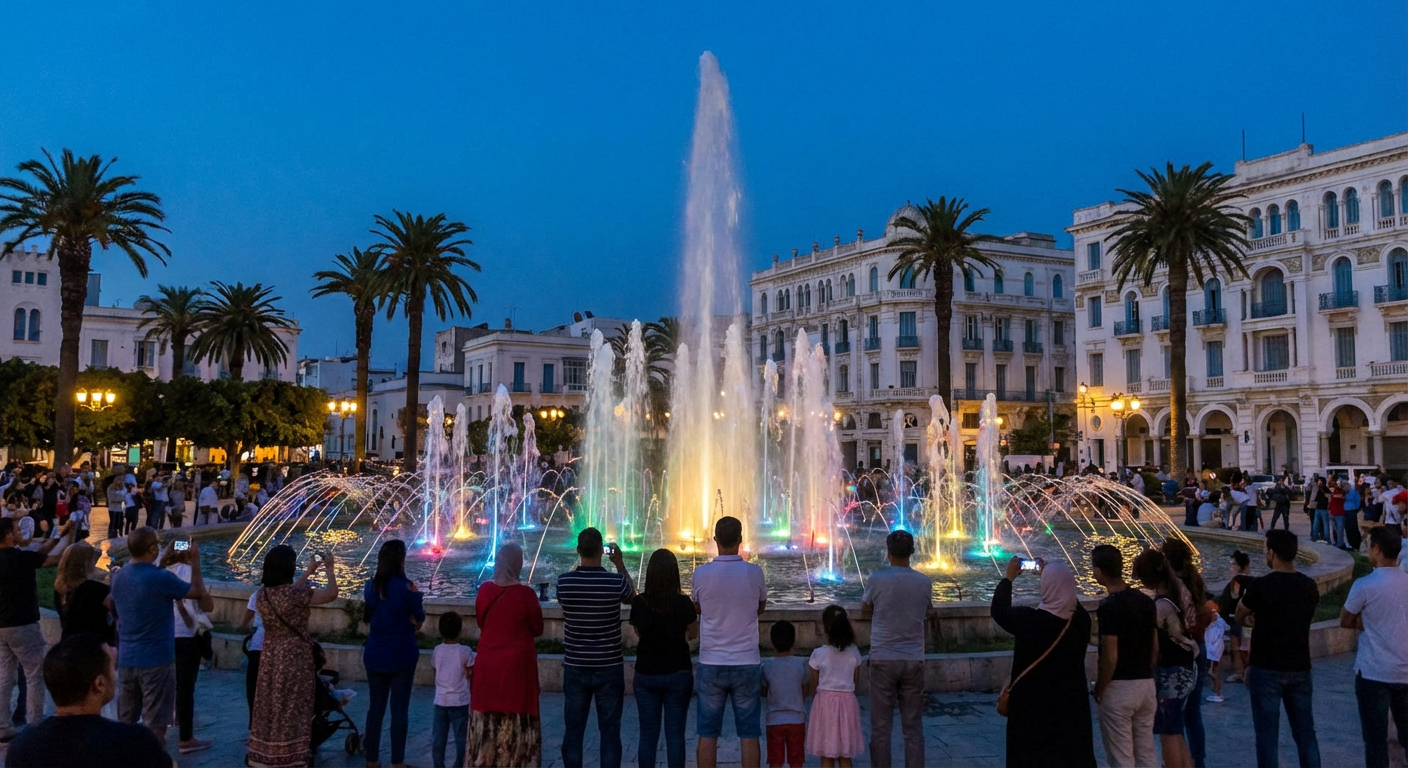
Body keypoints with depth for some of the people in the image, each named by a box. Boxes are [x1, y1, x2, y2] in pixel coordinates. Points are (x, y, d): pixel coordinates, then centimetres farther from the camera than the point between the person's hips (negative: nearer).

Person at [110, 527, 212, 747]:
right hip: (155, 661, -7)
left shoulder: (118, 577, 2)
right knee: (155, 727, 1)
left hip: (126, 660, 7)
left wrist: (160, 564, 21)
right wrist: (195, 561, 6)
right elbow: (198, 592, -4)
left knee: (126, 723, 16)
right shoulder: (161, 578, -19)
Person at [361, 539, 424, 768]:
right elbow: (419, 618, -3)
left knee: (375, 707, 13)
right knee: (399, 709, 4)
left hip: (375, 655, 4)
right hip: (402, 655, -4)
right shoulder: (406, 587, -15)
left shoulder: (371, 586, 0)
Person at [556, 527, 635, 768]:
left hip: (575, 668, 2)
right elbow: (632, 596, 11)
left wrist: (579, 569, 22)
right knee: (610, 732, 6)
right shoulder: (616, 581, -13)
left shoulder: (564, 581, -9)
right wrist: (621, 565, 17)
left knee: (573, 730, 10)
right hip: (609, 668, -2)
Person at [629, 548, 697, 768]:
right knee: (675, 734, 5)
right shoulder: (683, 603, -13)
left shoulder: (639, 603, -8)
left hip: (646, 675, 2)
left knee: (648, 733, 9)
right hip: (678, 674, -1)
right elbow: (693, 632, 4)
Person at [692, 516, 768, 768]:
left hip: (711, 663, 0)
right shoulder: (754, 572, -7)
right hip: (747, 663, 0)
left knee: (707, 735, 8)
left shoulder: (701, 573, -7)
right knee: (749, 734, 8)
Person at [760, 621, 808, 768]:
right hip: (797, 719, 1)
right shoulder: (801, 664, -8)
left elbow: (763, 692, 3)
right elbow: (806, 691, 2)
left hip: (774, 721, 0)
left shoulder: (767, 666, -8)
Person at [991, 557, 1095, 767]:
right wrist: (1052, 576, 21)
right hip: (1071, 704, 3)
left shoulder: (1029, 619, -20)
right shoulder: (1081, 619, -9)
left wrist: (1008, 578, 11)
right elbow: (1070, 604, 16)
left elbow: (999, 611, 0)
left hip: (1032, 705, -3)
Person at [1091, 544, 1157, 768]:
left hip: (1119, 688, -7)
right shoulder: (1146, 601, 5)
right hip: (1147, 684, 8)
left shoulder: (1109, 606, -19)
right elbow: (1155, 646, 11)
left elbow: (1110, 657, -19)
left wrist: (1098, 690, -7)